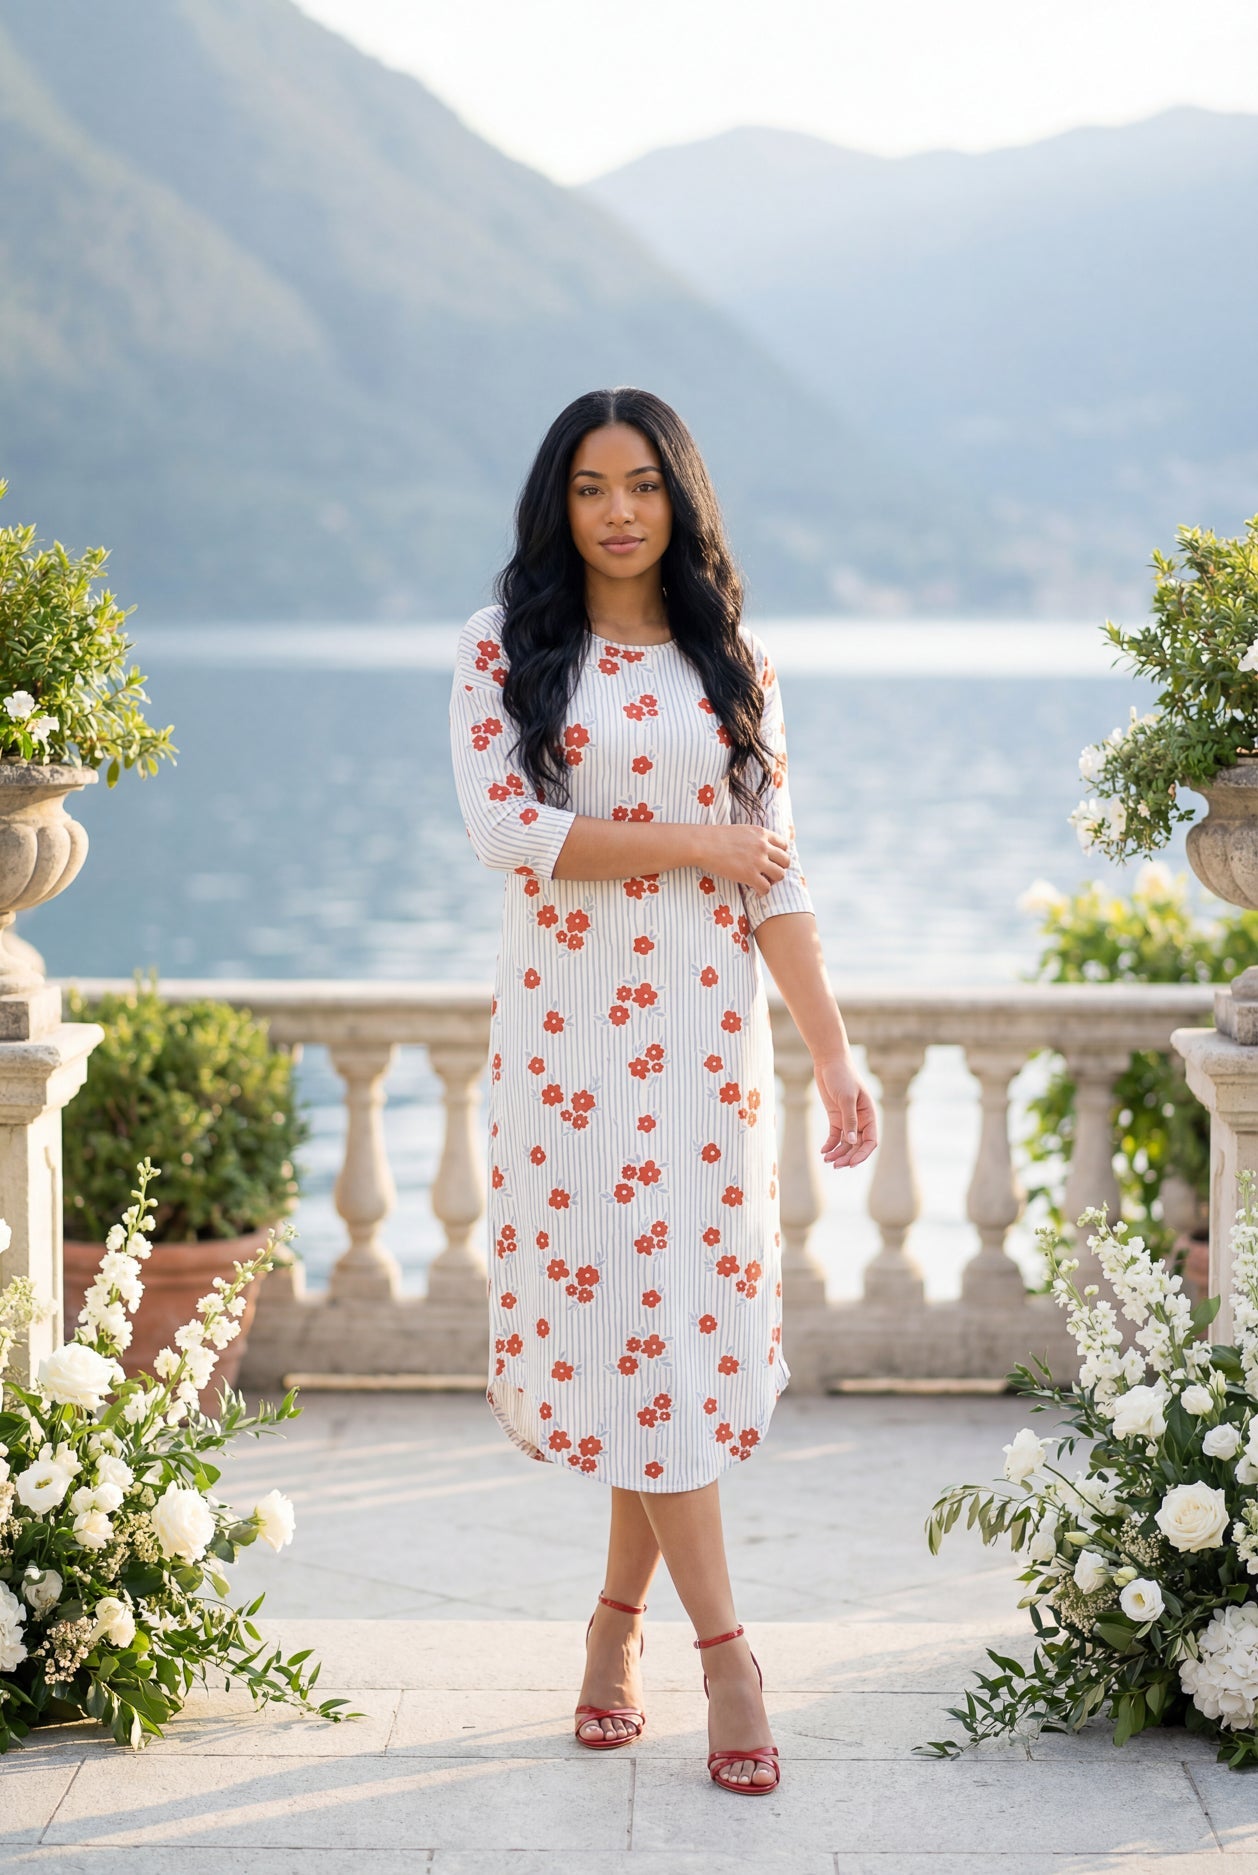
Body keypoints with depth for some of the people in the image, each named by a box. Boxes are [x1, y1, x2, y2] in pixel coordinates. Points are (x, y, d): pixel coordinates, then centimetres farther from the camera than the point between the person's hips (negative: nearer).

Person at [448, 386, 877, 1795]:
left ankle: (618, 1622, 17)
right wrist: (694, 844, -10)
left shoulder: (732, 666, 9)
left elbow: (774, 877, 7)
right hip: (567, 1029, -2)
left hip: (706, 1030, 2)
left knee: (693, 1316, 0)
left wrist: (831, 1048, 0)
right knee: (631, 1320, -4)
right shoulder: (506, 652, 2)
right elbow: (505, 829, -12)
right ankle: (724, 1652, 1)